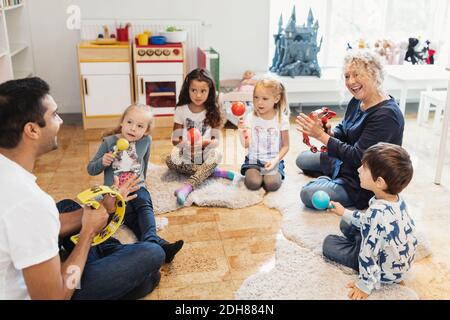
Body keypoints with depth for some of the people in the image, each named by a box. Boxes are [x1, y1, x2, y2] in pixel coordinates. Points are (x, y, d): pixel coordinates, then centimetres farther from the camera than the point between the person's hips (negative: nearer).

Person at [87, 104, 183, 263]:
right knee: (130, 214, -28)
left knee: (145, 207, -28)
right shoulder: (109, 142, -2)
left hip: (138, 188, 2)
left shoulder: (146, 141, 4)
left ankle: (151, 241, -47)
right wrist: (102, 162, -17)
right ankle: (159, 243, -42)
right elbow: (91, 169, 3)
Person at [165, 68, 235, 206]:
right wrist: (183, 142, -25)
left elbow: (216, 141, -4)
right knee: (170, 160, -29)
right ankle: (212, 171, -21)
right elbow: (175, 139, -1)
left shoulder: (213, 112, -1)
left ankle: (188, 186, -42)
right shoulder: (181, 110, 0)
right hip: (185, 158, 1)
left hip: (205, 157, -1)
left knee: (216, 154, -32)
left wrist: (203, 142, -26)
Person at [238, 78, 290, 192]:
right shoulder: (251, 117, -2)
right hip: (254, 159, 1)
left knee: (272, 184, -25)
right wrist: (241, 131, -23)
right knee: (253, 183, -23)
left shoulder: (281, 118, -5)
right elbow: (246, 144, -5)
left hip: (273, 160, -1)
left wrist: (275, 160, -16)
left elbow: (285, 146, -1)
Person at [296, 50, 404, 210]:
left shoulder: (386, 115, -29)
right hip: (344, 161, 9)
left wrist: (321, 135, -28)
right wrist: (329, 132, -17)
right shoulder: (357, 101, -3)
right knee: (302, 159, 16)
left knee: (308, 195, -19)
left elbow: (357, 157, -29)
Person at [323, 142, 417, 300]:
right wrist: (345, 213, 14)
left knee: (329, 243, 4)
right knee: (347, 224, 18)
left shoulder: (377, 214, -38)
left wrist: (365, 285, -17)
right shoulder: (397, 200, -11)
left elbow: (368, 254, -30)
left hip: (386, 272, -8)